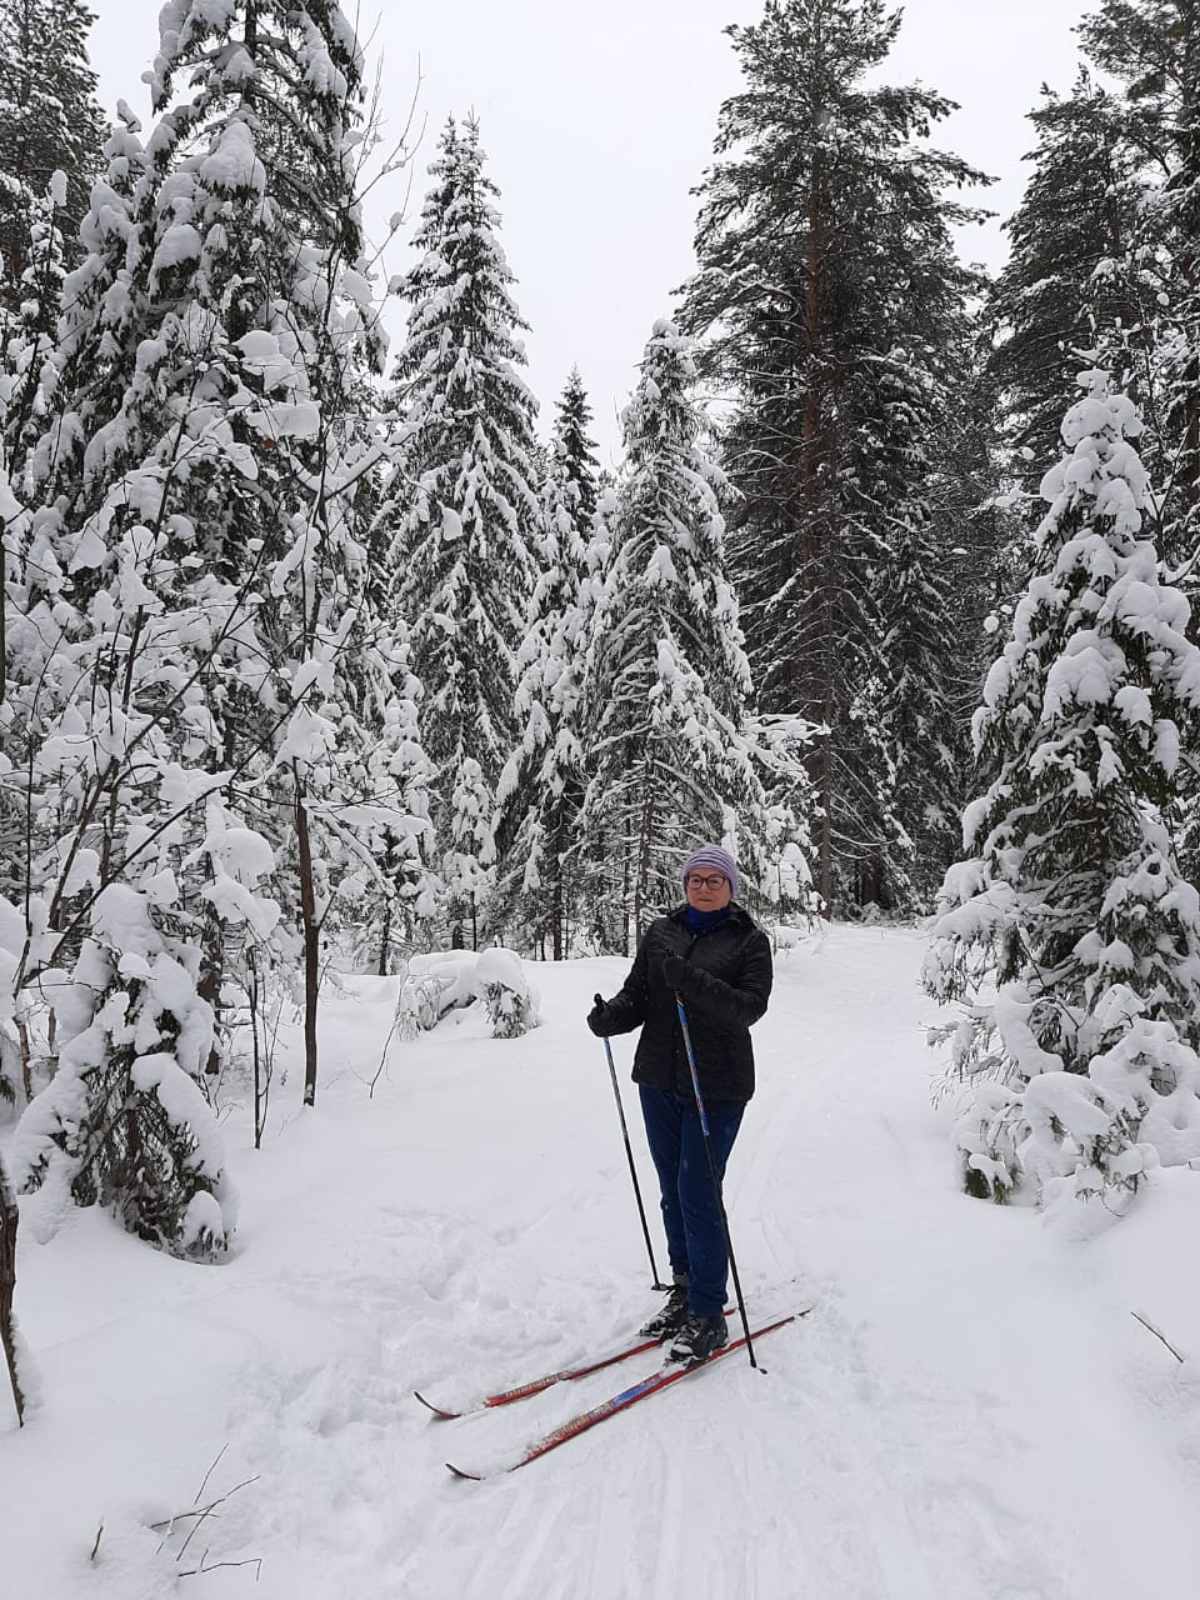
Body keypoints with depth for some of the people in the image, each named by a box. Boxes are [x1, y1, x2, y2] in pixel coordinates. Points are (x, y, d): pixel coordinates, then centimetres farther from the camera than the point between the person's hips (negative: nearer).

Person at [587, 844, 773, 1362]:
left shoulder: (749, 940, -5)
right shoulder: (660, 933, 8)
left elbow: (750, 1006, -17)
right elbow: (637, 996, 6)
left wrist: (691, 981, -29)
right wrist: (609, 1016, -16)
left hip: (716, 1087, -5)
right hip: (659, 1082, 5)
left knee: (699, 1195, -6)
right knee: (672, 1191, 14)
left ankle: (708, 1315, 7)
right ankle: (685, 1289, 31)